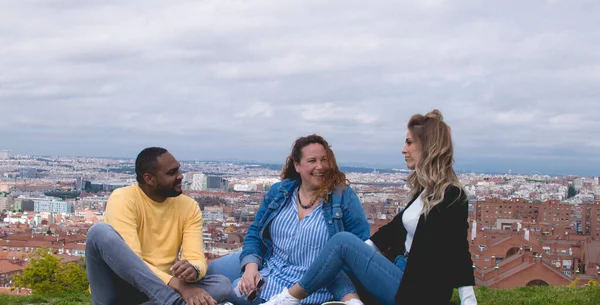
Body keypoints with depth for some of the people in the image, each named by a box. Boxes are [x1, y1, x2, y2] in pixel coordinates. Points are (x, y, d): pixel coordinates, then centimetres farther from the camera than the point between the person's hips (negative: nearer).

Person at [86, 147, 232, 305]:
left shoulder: (189, 207, 2)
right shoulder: (123, 199, -13)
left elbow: (197, 259, -7)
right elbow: (130, 260, -24)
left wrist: (193, 270, -33)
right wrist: (179, 286, -36)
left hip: (160, 290, 4)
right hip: (116, 287, -3)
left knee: (222, 285, -20)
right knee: (101, 232, -31)